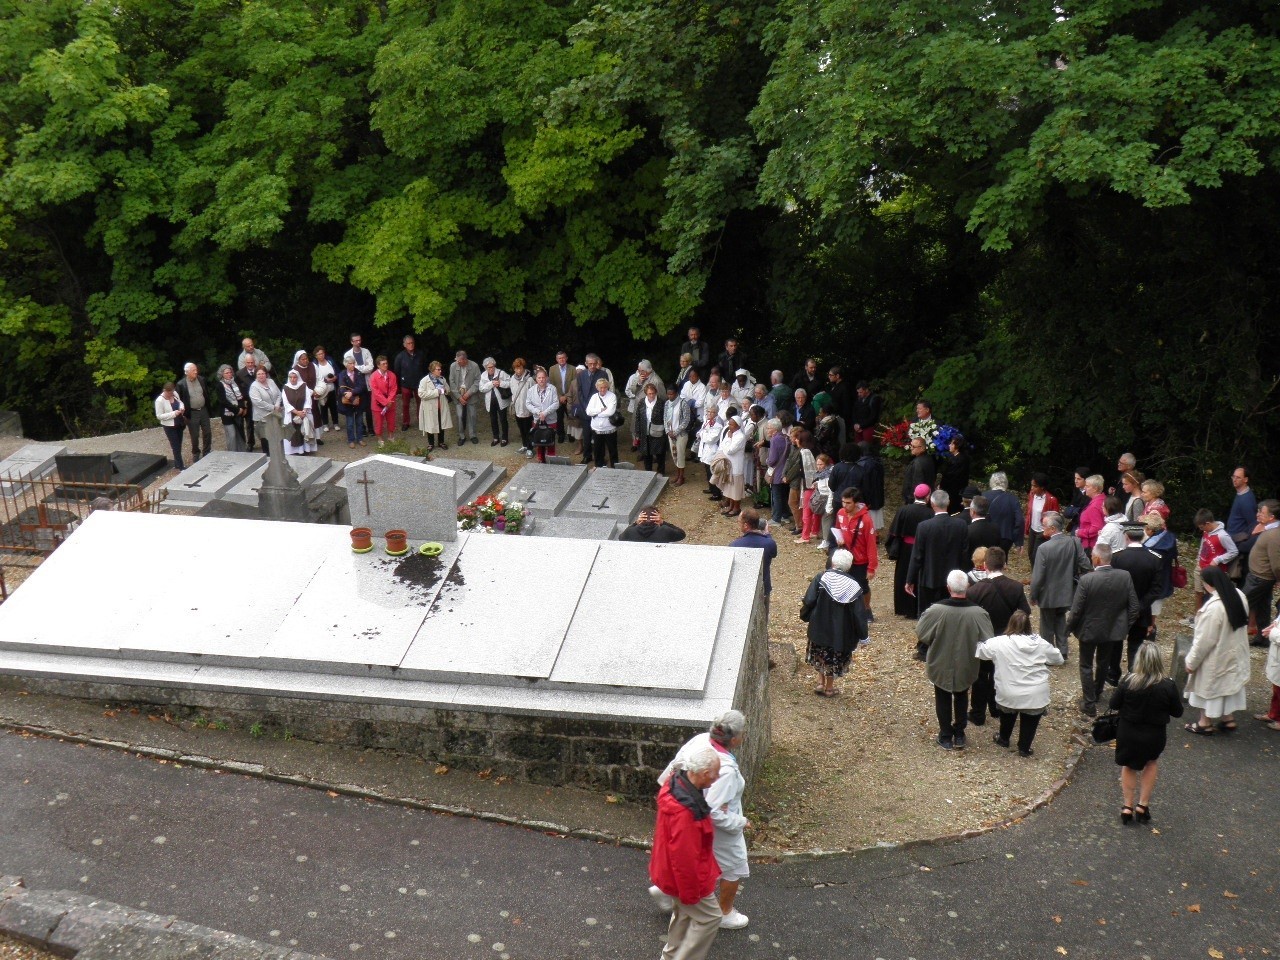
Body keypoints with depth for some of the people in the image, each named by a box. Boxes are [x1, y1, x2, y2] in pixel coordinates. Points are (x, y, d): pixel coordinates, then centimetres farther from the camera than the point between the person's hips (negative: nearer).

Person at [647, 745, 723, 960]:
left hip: (673, 870, 9)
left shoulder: (678, 783, -7)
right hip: (685, 875, -9)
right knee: (709, 917, 9)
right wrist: (690, 892, -18)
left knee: (684, 914, 26)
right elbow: (684, 856, -29)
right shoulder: (684, 810, -38)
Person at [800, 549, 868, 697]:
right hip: (841, 632, 0)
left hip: (819, 627, 0)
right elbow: (859, 614, -8)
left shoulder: (821, 578, -14)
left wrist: (805, 615, 5)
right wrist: (862, 635, 1)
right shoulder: (853, 586, -11)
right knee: (835, 657, 17)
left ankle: (823, 684, 21)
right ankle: (829, 687, 26)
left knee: (820, 656, 21)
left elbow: (808, 601, -15)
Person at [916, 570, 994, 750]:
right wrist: (971, 644, 4)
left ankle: (946, 736, 29)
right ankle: (959, 735, 34)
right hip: (966, 666, 1)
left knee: (943, 699, 20)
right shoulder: (978, 613, -23)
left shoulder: (936, 610, -26)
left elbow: (920, 634, -13)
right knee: (961, 697, 26)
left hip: (941, 665, -1)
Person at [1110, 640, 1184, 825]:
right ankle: (1143, 806, 26)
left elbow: (1114, 704, -7)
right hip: (1154, 737, 0)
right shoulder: (1167, 686, -19)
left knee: (1128, 765, 25)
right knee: (1151, 762, 29)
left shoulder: (1127, 681, -19)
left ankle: (1128, 807, 26)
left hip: (1128, 733, 0)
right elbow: (1177, 712, -5)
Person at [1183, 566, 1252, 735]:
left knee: (1209, 687, 12)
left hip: (1215, 658, -7)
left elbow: (1204, 640, -25)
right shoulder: (1239, 596, -8)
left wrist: (1191, 662, -12)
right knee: (1230, 682, 22)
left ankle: (1205, 723, 26)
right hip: (1235, 653, 7)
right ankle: (1229, 719, 36)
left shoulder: (1213, 607, -33)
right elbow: (1243, 624, 8)